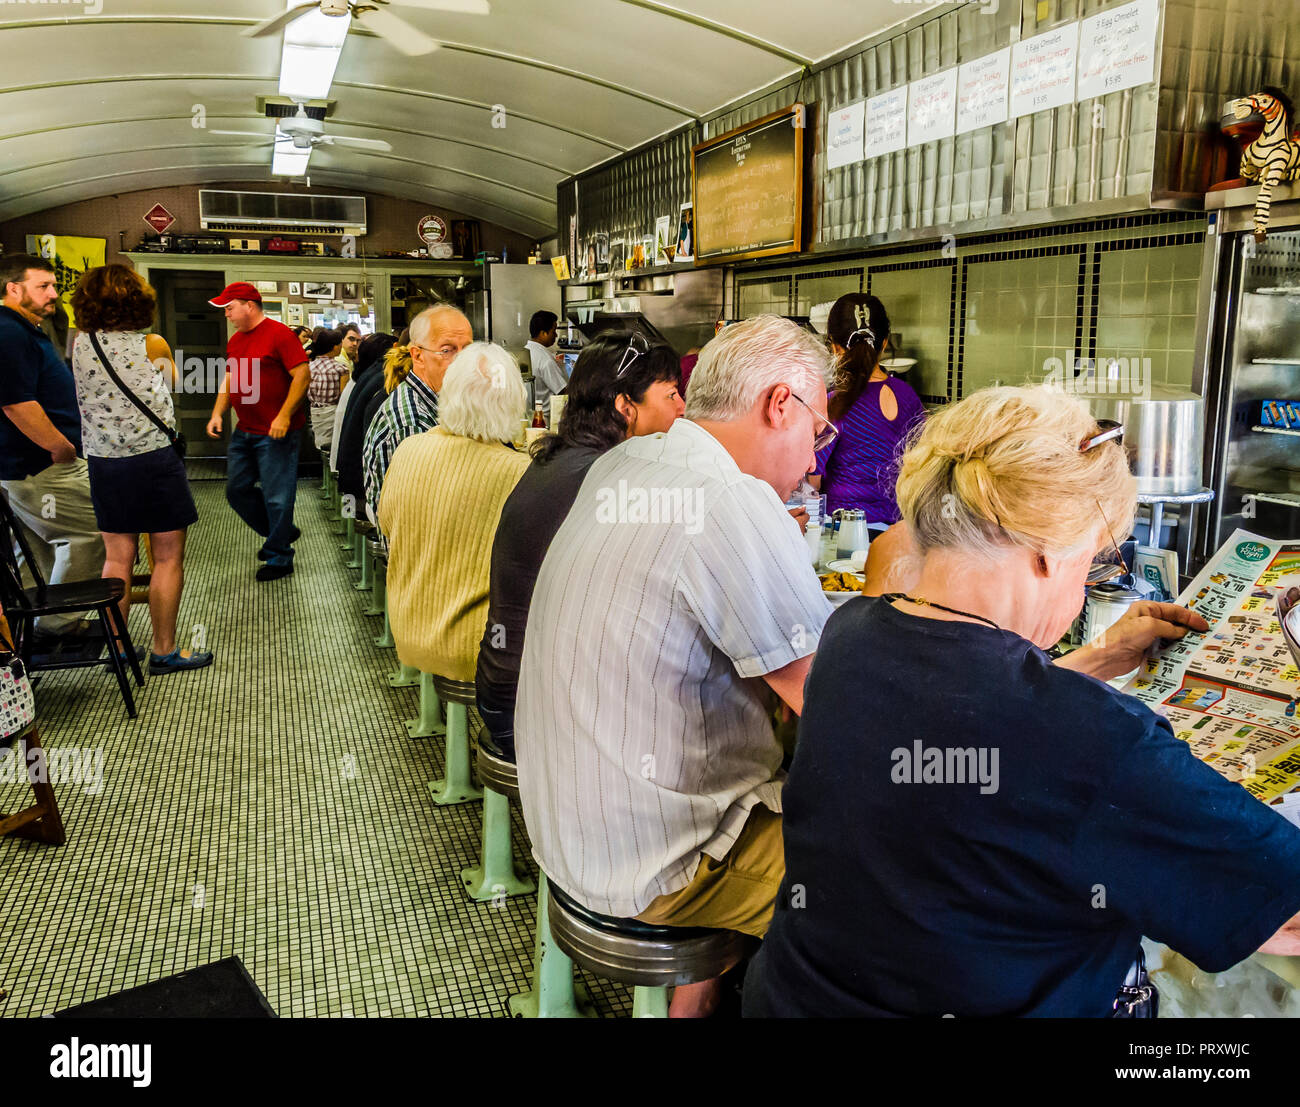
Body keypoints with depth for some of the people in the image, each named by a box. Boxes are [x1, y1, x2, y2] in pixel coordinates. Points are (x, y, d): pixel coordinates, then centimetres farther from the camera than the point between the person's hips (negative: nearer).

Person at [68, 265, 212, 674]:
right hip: (154, 457, -4)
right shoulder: (153, 344, -7)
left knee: (117, 557, 11)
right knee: (168, 558, 4)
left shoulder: (80, 345, 2)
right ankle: (164, 651, 8)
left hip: (103, 462, 5)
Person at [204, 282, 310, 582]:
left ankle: (279, 558, 10)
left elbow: (303, 375, -16)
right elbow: (229, 380, 21)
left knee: (277, 496, -3)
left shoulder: (279, 334, -11)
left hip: (276, 433, -9)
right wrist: (218, 413, 6)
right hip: (244, 432, 9)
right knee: (236, 490, 13)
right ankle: (280, 533, 31)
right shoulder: (235, 341, 14)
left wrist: (284, 416, -21)